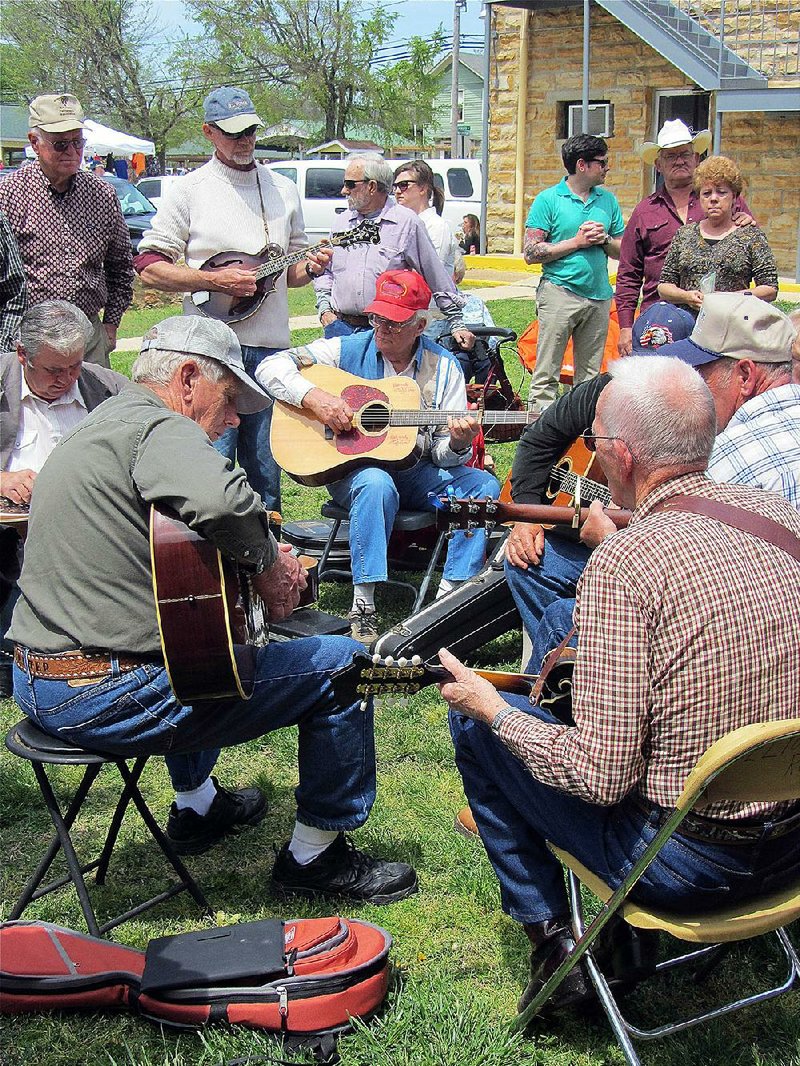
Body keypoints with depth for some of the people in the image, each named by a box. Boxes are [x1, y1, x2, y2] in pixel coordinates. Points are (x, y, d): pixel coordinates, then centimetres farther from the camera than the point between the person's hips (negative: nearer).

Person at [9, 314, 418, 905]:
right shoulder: (158, 428, -15)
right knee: (342, 664, -4)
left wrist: (261, 559, 13)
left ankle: (196, 806, 45)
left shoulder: (100, 424, 17)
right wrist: (268, 563, -18)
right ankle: (317, 854, 12)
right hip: (110, 696, -11)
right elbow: (222, 498, -38)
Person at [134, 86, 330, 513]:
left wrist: (310, 267, -2)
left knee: (265, 466, 9)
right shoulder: (189, 190, 1)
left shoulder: (283, 189, 15)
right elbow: (149, 268, -2)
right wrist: (214, 279, -13)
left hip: (271, 347, 4)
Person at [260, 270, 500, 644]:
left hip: (417, 473, 3)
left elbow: (443, 455, 2)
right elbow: (271, 367, -5)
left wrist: (457, 445, -22)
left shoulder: (444, 367, 4)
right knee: (377, 484, -38)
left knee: (485, 486, -21)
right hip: (352, 468, -3)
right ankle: (363, 606, -31)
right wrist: (314, 398, -21)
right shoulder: (349, 350, 0)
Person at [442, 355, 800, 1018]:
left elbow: (602, 776, -23)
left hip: (687, 863, -7)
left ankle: (553, 939, 15)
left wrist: (491, 708, -6)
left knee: (473, 721, 9)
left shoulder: (622, 565, -24)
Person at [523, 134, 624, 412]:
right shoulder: (548, 200, 0)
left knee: (590, 378, 8)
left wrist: (605, 240, -4)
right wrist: (577, 242, -9)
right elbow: (531, 253, -7)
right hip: (560, 292, -5)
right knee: (546, 376, -6)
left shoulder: (608, 200, 14)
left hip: (599, 296, 5)